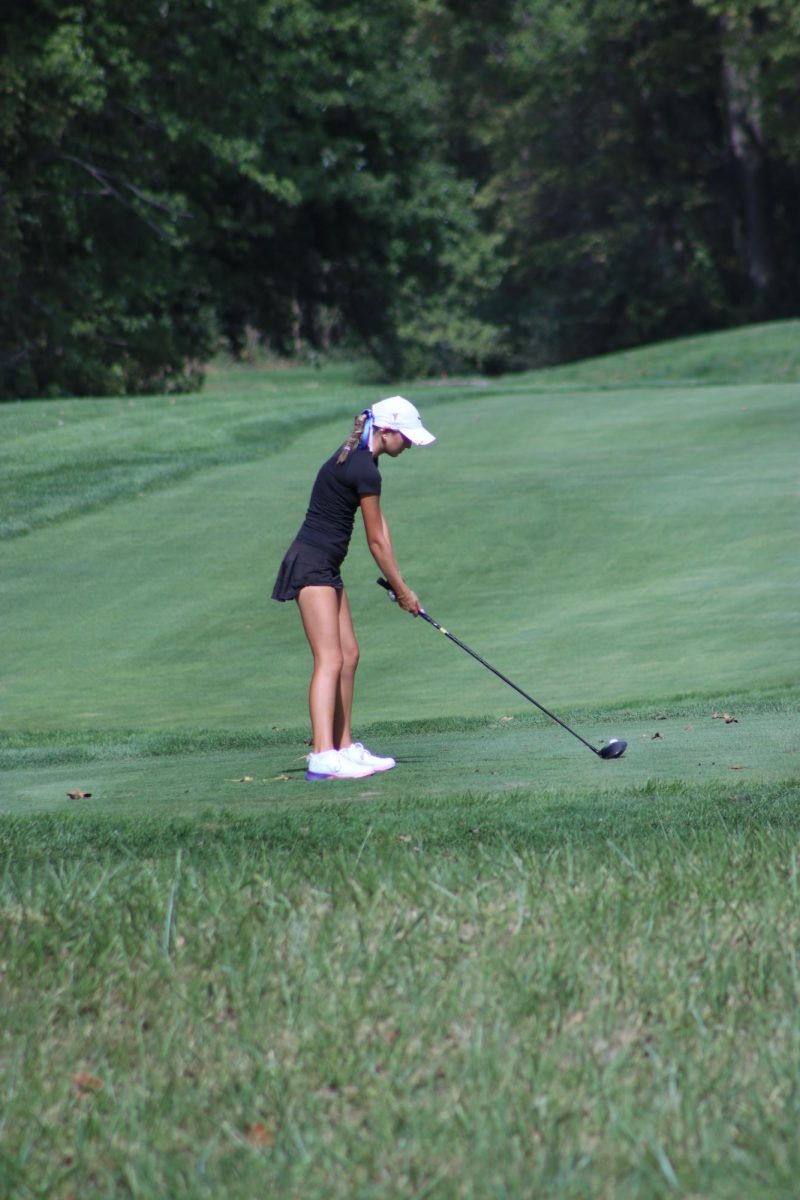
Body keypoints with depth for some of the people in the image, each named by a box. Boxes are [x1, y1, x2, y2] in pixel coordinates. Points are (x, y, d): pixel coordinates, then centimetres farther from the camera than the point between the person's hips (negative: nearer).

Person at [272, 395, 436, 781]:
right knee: (330, 660, -16)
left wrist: (398, 583, 10)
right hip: (312, 566, -10)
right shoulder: (363, 470, -18)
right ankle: (322, 755, -23)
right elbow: (376, 540, -11)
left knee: (348, 656, 12)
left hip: (325, 568, 10)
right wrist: (401, 589, 0)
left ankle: (344, 747, 16)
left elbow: (379, 526, 14)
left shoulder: (359, 460, 13)